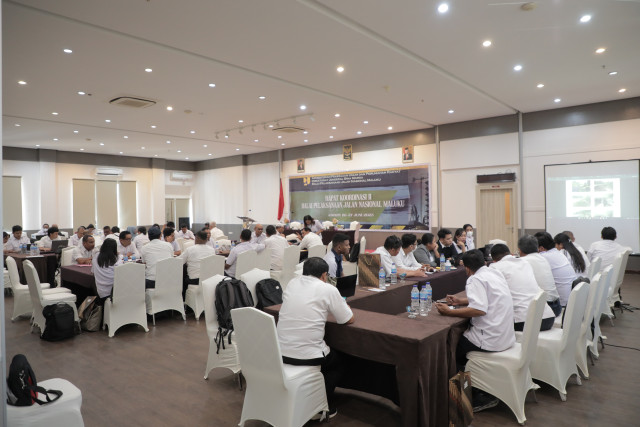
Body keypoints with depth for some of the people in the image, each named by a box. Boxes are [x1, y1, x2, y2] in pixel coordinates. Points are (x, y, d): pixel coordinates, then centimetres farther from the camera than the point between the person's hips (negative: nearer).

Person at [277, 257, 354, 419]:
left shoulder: (292, 283, 6)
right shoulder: (329, 290, -9)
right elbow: (349, 319, 0)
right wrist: (344, 305, 21)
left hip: (280, 352, 6)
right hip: (307, 356, -5)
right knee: (338, 362, 27)